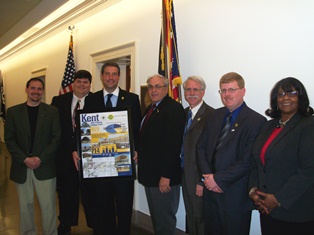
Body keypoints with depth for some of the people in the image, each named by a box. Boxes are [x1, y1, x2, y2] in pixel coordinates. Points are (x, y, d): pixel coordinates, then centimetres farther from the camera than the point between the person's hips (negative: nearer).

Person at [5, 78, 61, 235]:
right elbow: (9, 139, 1)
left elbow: (56, 138, -2)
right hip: (21, 167, 2)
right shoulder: (13, 111, 5)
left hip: (45, 167, -1)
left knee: (48, 206, 2)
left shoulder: (52, 112, 2)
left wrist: (40, 159, -11)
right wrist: (25, 159, -10)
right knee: (25, 206, 12)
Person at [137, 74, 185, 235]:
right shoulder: (151, 109, 14)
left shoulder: (173, 109, -15)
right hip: (150, 173, 9)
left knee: (164, 220, 5)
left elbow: (173, 144, -22)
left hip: (164, 177, -9)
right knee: (155, 217, 19)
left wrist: (166, 176, -23)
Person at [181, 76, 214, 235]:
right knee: (191, 216, 20)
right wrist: (180, 172, 7)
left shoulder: (211, 115, -16)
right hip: (185, 176, 7)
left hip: (199, 178, -7)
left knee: (200, 219, 7)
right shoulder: (184, 113, 10)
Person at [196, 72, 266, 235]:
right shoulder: (215, 116, 8)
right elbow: (201, 147, 6)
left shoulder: (256, 121, -12)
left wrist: (218, 179, -15)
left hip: (235, 196, -5)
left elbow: (247, 161, -18)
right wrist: (207, 177, -7)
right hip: (210, 191, 6)